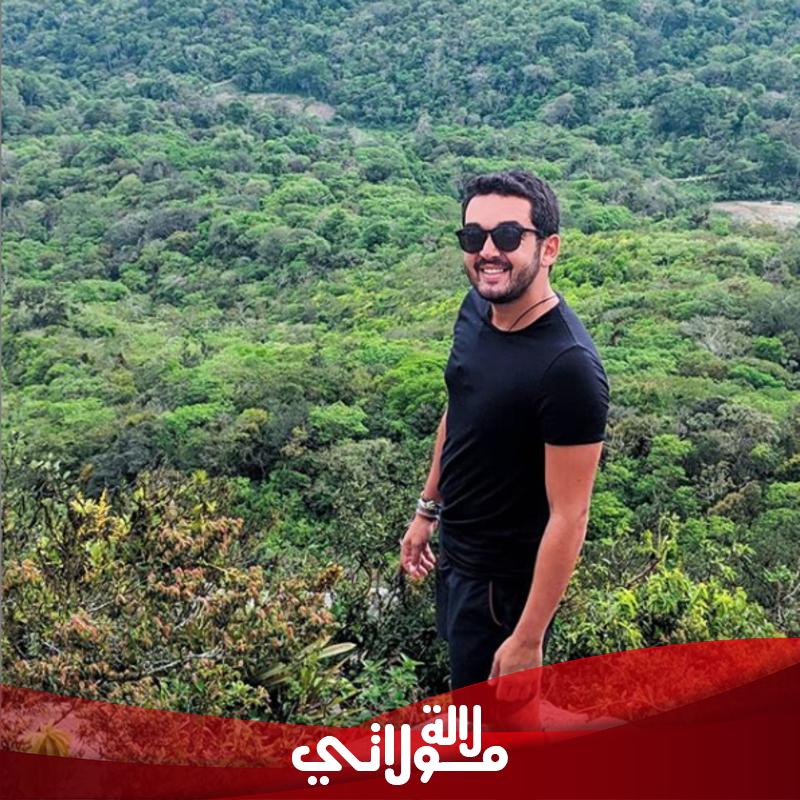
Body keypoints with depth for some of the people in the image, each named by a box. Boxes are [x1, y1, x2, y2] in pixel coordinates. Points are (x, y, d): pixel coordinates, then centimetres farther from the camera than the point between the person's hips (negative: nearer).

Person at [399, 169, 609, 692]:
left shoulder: (568, 367, -31)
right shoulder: (477, 308, -6)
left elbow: (568, 516, -26)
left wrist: (528, 637, -22)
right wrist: (428, 510, 17)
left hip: (508, 580, -7)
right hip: (457, 553, 8)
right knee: (465, 669, 29)